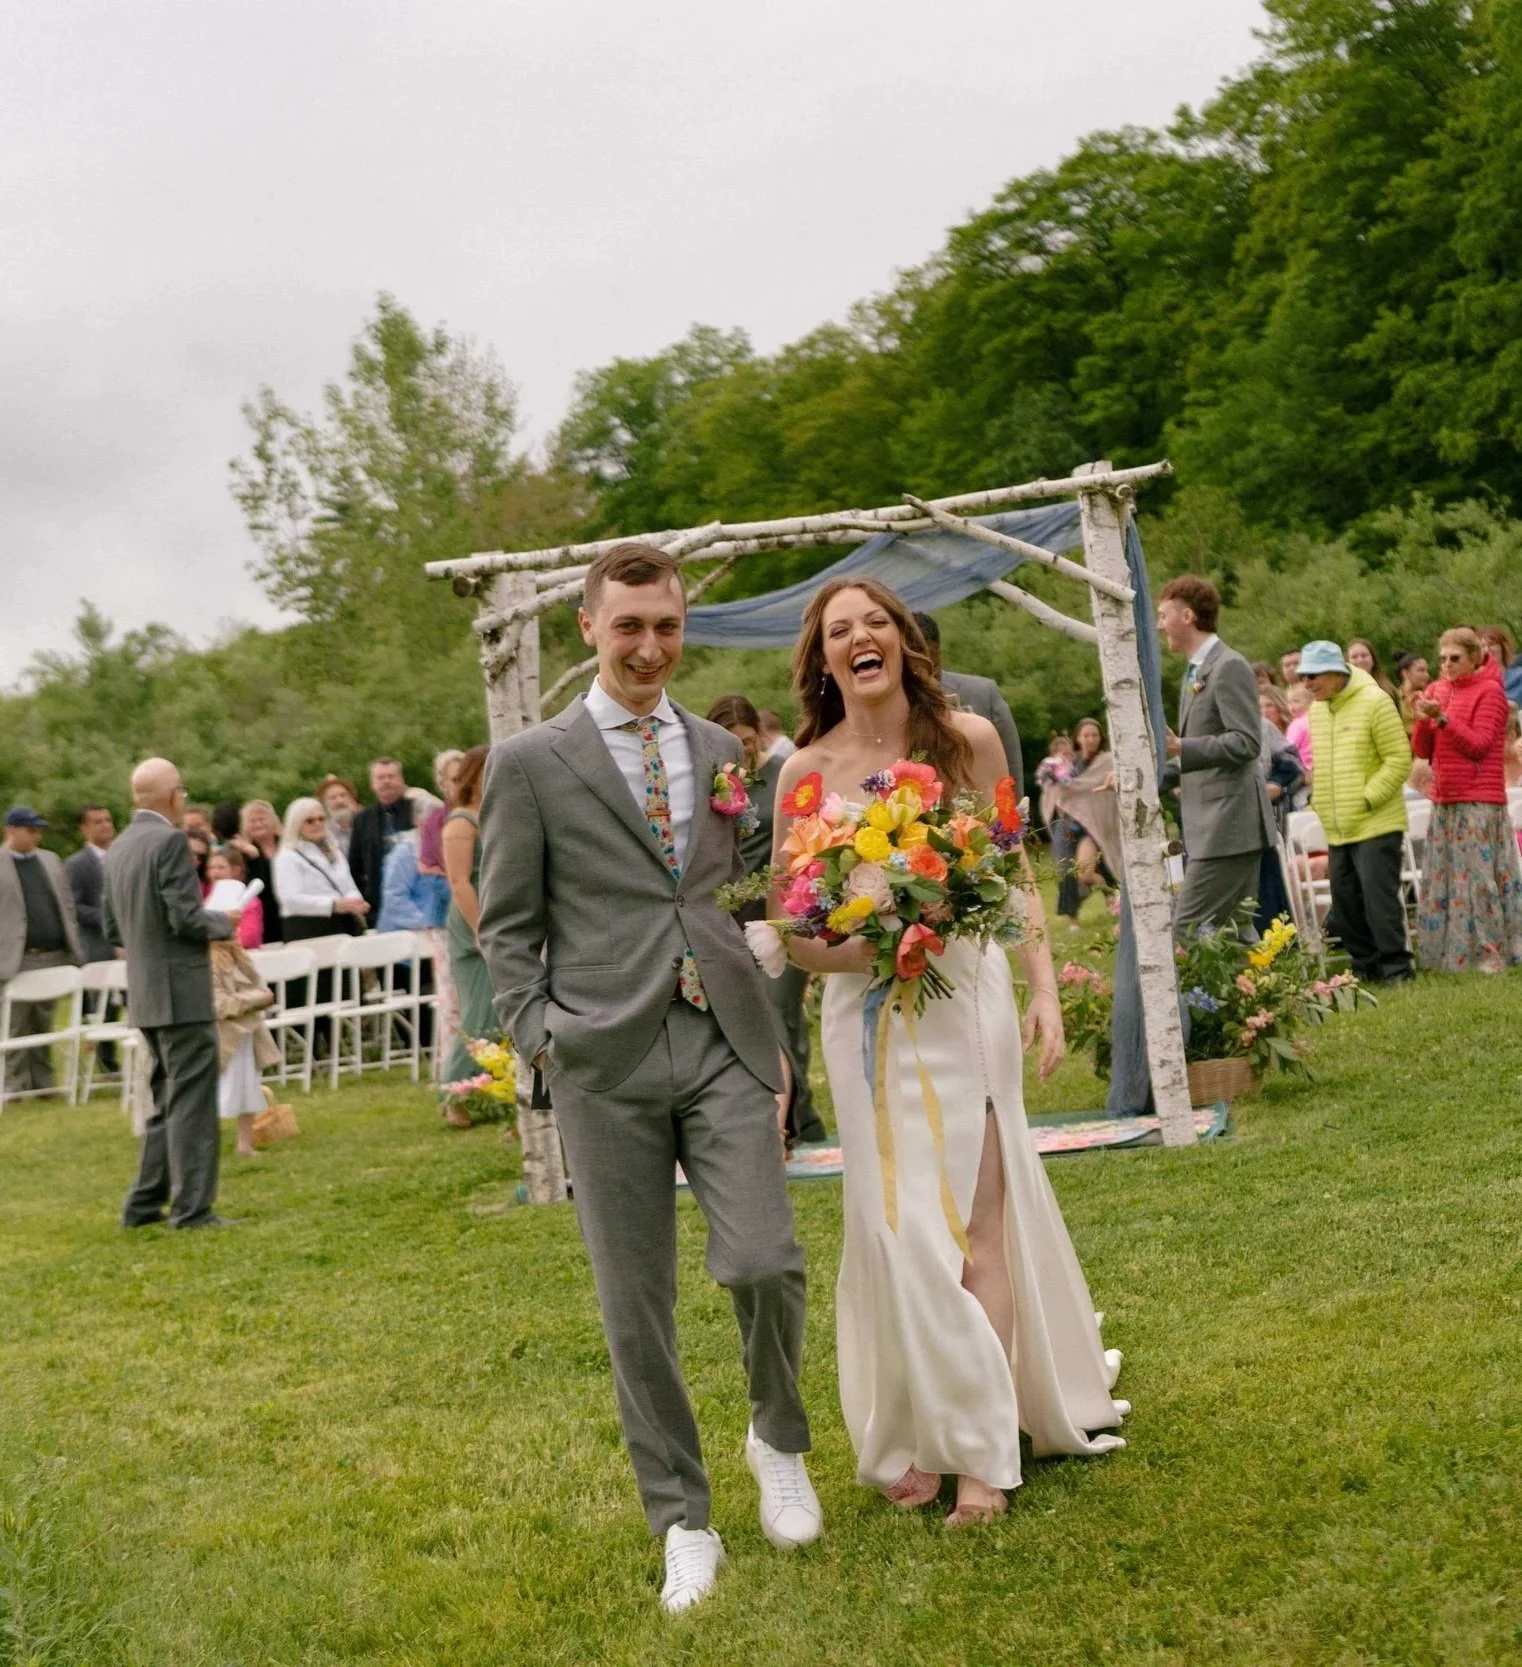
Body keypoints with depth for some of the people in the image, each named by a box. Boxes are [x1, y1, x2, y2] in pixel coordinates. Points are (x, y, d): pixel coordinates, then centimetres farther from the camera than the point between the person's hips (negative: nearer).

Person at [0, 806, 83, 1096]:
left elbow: (67, 907, 16)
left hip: (53, 956, 5)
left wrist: (74, 950, 10)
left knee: (43, 1024, 11)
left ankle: (43, 1082, 16)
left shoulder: (51, 861, 15)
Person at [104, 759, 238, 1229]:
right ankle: (192, 1208, 0)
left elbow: (112, 928, 15)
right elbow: (186, 917, -20)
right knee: (192, 1101, -3)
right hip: (183, 992, -9)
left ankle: (144, 1203, 21)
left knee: (168, 1099, 17)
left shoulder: (119, 847, 11)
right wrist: (224, 922, -2)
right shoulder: (170, 841, -15)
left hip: (145, 995, 9)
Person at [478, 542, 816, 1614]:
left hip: (727, 1046, 2)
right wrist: (541, 1041, -6)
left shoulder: (723, 752, 14)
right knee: (637, 1307, 4)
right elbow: (508, 927, 4)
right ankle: (683, 1523, 21)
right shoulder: (531, 764, 3)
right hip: (608, 1061, -2)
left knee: (765, 1261, -10)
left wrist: (777, 1038, 12)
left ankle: (779, 1441, 21)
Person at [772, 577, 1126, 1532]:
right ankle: (918, 1437, 19)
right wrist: (870, 947, -18)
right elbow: (792, 930, 0)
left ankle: (984, 1452, 9)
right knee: (900, 1228, 3)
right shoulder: (807, 771, -3)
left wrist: (1045, 990, -1)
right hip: (870, 1015, 0)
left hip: (970, 998, 0)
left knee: (979, 1218, 1)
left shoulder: (970, 740, -1)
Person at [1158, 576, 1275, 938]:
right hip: (1212, 824, 10)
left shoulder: (1229, 667, -11)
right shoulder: (1195, 673, 19)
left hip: (1229, 824, -10)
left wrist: (1181, 748, -25)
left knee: (1187, 932, -14)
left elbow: (1246, 743, -20)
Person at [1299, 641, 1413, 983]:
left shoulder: (1374, 702, -11)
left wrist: (1367, 799, -16)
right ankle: (1366, 966, 21)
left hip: (1377, 824, -7)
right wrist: (1320, 800, 9)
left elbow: (1399, 759, -12)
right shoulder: (1316, 710, 12)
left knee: (1379, 897, -9)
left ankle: (1395, 968, 1)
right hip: (1337, 830, 7)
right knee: (1345, 901, 9)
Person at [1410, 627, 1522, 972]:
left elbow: (1479, 744, -12)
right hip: (1445, 799, 6)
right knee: (1441, 878, 5)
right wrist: (1423, 720, -9)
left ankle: (1491, 953, 0)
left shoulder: (1490, 691, -4)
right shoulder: (1438, 690, 12)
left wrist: (1442, 717, -20)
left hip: (1480, 801, -6)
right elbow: (1422, 750, 10)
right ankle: (1449, 954, 11)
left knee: (1478, 875, -6)